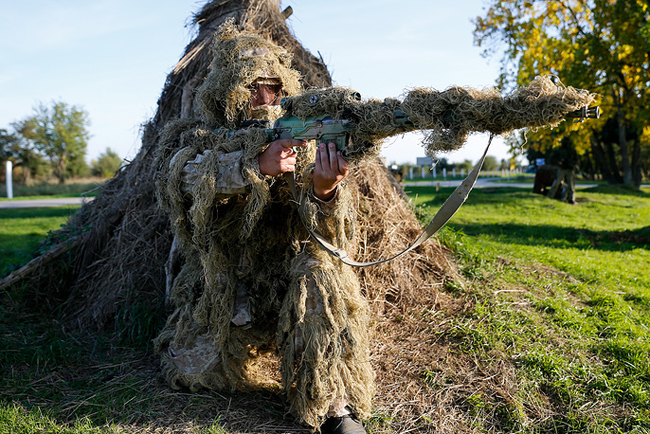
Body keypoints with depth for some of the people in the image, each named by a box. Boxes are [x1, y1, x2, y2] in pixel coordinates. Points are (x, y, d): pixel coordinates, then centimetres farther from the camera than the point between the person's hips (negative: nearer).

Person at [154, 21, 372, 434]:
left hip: (283, 285, -1)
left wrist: (325, 192, -40)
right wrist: (255, 166, -42)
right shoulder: (190, 137, 0)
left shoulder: (299, 145, -2)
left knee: (317, 274, -30)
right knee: (197, 371, -9)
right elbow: (180, 177, -26)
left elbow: (329, 235, -16)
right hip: (218, 290, 2)